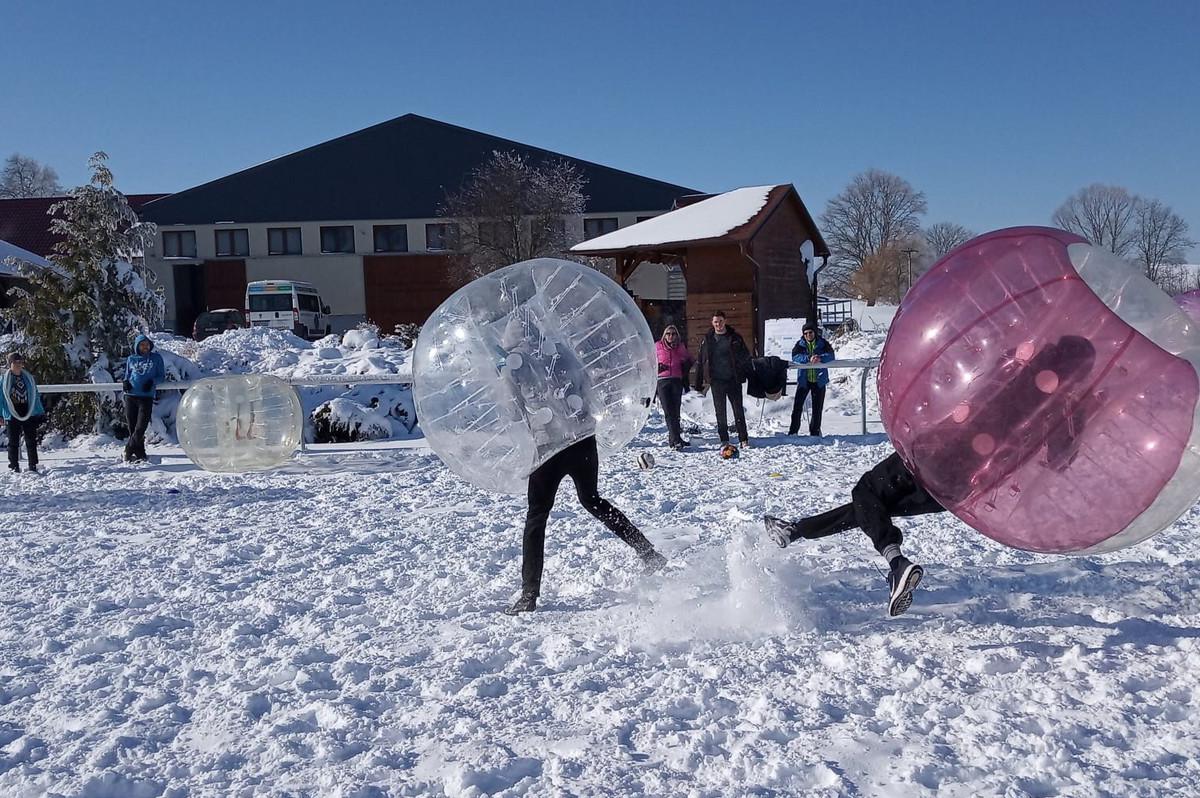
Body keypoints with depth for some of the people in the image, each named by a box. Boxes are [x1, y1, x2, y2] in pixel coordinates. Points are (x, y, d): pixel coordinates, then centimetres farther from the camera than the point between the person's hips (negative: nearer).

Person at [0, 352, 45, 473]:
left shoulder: (29, 378, 7)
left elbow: (36, 396, 12)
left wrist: (40, 412, 8)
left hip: (29, 415, 2)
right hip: (13, 416, -2)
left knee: (31, 441, 3)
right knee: (13, 442, 5)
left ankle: (33, 465, 10)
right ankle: (14, 465, 13)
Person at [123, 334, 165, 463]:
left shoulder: (156, 358, 9)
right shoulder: (131, 359, 14)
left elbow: (161, 375, 11)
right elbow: (127, 375, 24)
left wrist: (152, 382, -9)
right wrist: (125, 382, 2)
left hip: (146, 396, -2)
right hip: (130, 396, 2)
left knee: (140, 427, -11)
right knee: (132, 428, 1)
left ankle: (128, 451, -1)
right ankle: (140, 455, 7)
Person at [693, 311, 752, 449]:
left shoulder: (735, 338, 3)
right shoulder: (707, 340, 4)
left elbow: (746, 357, 7)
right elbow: (700, 363, 7)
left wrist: (744, 374, -3)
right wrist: (699, 384, 3)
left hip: (733, 380, -1)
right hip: (717, 381, 1)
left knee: (738, 411, 0)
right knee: (720, 413, 5)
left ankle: (743, 439, 6)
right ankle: (724, 441, 11)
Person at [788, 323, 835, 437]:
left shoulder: (823, 343, 0)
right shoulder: (800, 344, 0)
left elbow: (830, 356, -13)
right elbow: (795, 357, -15)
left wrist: (820, 358, -34)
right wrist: (808, 359, -32)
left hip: (819, 380, 0)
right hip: (803, 379, 0)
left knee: (817, 408, 6)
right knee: (797, 406, -5)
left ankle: (815, 432, 20)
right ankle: (793, 431, 4)